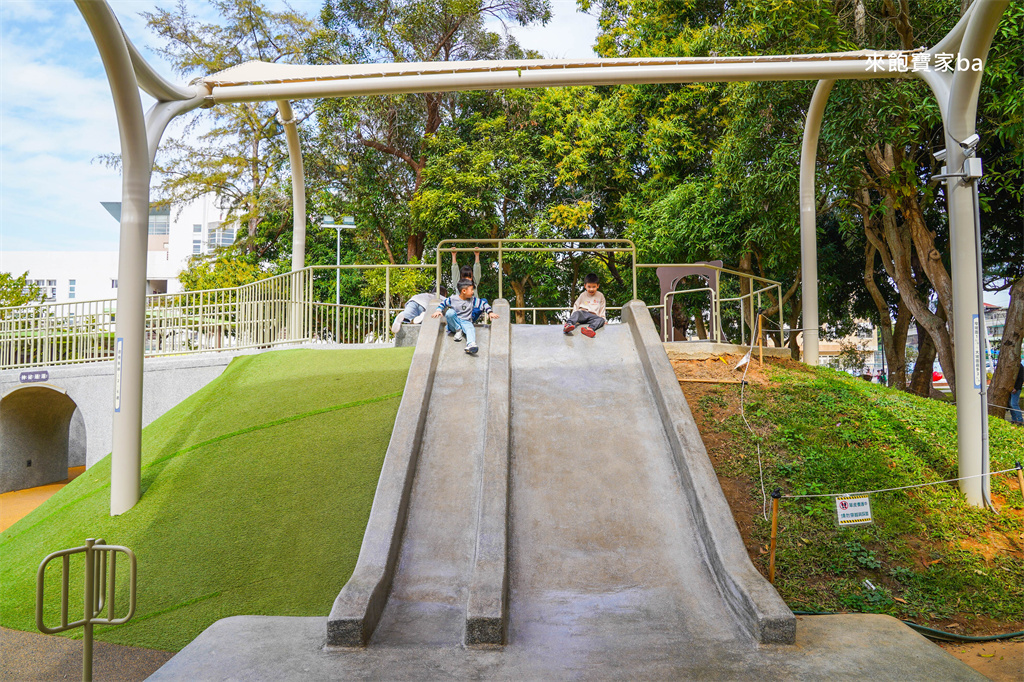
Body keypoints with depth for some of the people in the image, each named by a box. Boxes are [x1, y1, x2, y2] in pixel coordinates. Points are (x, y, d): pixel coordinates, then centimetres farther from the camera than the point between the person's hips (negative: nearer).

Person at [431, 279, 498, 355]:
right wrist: (438, 311, -5)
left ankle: (470, 345, -64)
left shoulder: (472, 300, 4)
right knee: (450, 312, -32)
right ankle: (458, 330, -14)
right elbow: (443, 303, 11)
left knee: (471, 328, -36)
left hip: (466, 322, 1)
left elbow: (483, 303, 6)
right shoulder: (453, 299, -2)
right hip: (454, 323, -1)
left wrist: (490, 312, -7)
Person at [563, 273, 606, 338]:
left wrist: (603, 318, 7)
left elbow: (602, 309, 19)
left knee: (601, 320, -32)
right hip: (582, 314, 0)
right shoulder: (583, 295, 17)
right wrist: (573, 315, 5)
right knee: (577, 313, -35)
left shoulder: (600, 296, 18)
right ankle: (569, 324, -66)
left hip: (593, 316, 0)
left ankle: (590, 328, -64)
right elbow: (576, 305, 19)